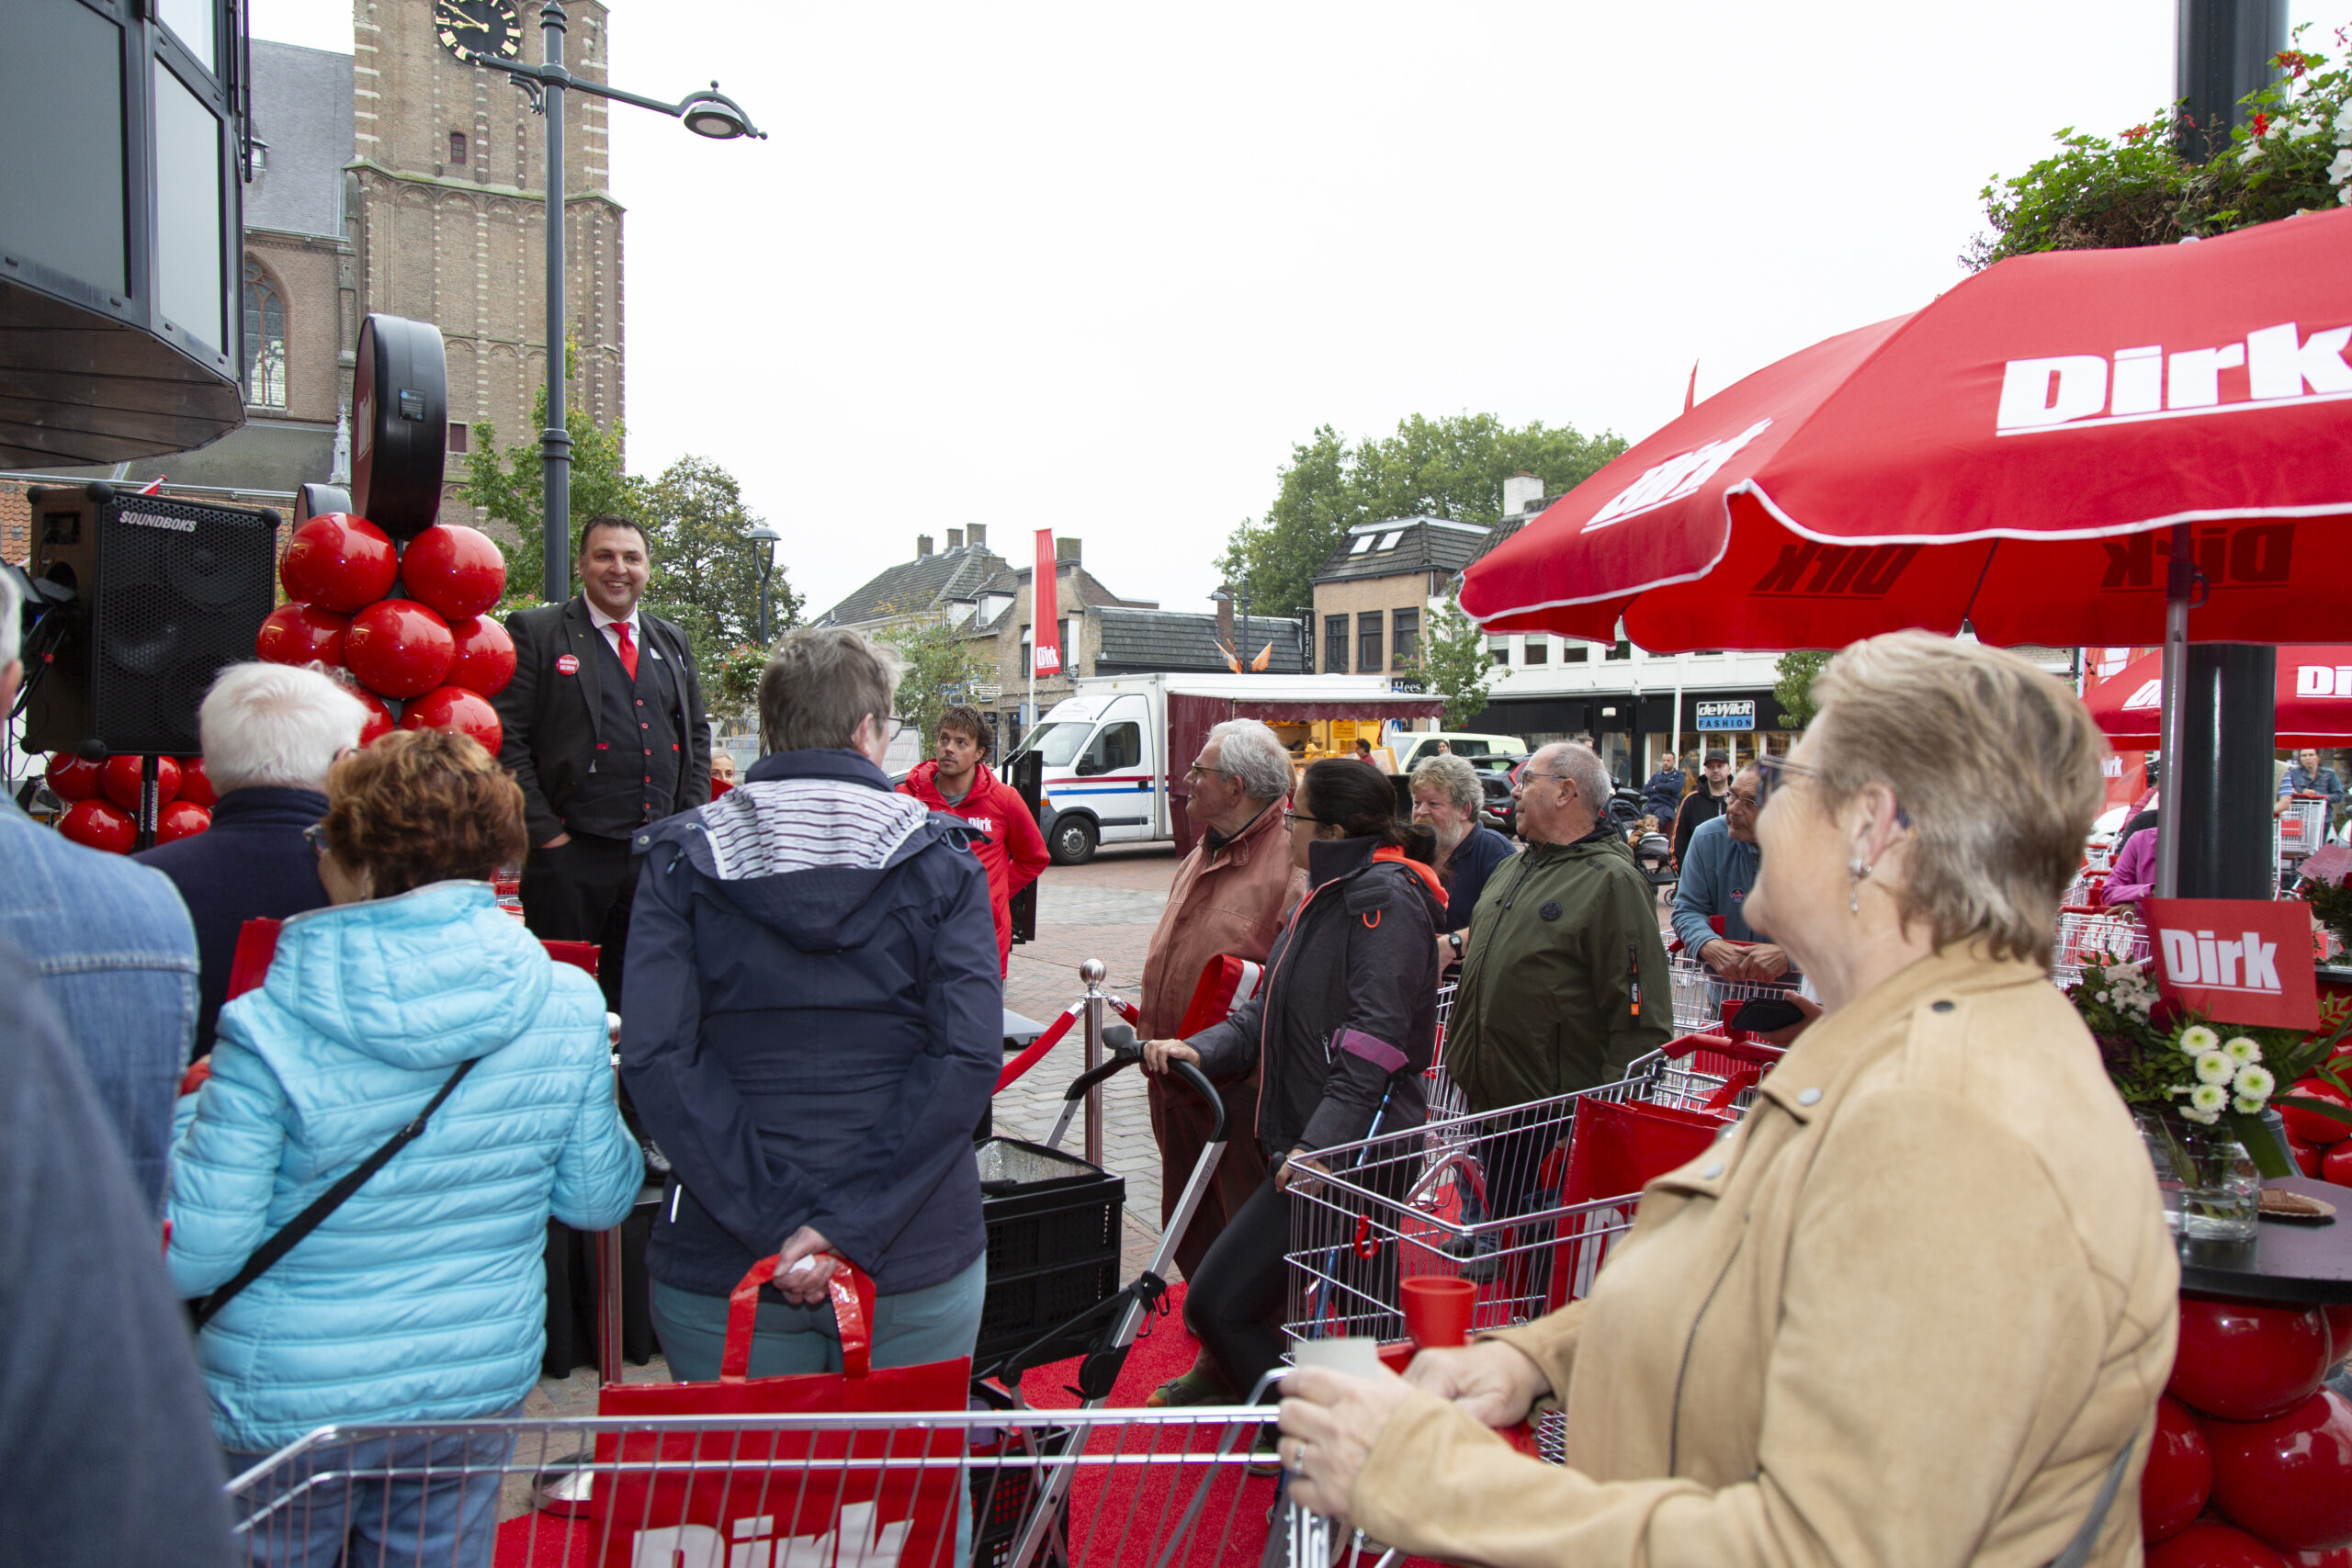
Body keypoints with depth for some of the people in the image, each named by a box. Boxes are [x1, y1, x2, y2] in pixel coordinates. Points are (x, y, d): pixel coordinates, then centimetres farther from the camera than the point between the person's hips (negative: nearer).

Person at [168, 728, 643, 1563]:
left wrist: (191, 1121, 0)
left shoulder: (269, 1032, -21)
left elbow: (193, 1258, -16)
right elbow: (599, 1197, -3)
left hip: (285, 1405, -2)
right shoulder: (566, 1008, -13)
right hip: (478, 1390, 3)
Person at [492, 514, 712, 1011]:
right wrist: (545, 833, -11)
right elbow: (508, 741, -5)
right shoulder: (535, 632, 0)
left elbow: (697, 734, 19)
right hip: (571, 855, -4)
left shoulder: (671, 641, 15)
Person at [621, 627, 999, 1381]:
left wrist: (774, 1224, -12)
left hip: (721, 1269, 1)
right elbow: (970, 1057, -14)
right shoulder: (941, 859, -2)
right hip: (919, 1262, 0)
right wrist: (852, 1225, -14)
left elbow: (654, 1059, -12)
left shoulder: (682, 860, 0)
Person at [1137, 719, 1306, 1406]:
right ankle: (1218, 1366, 35)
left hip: (1244, 1090, -9)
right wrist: (1156, 1039, 18)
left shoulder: (1295, 860, -15)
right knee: (1192, 1232, 18)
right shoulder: (1205, 852, 15)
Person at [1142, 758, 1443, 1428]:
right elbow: (1270, 1013, 16)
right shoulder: (1326, 897, 18)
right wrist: (1199, 1048, -2)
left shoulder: (1386, 899, -13)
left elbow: (1373, 1041, -23)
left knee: (1218, 1304, -11)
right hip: (1305, 1145, 10)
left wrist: (1318, 1147, -30)